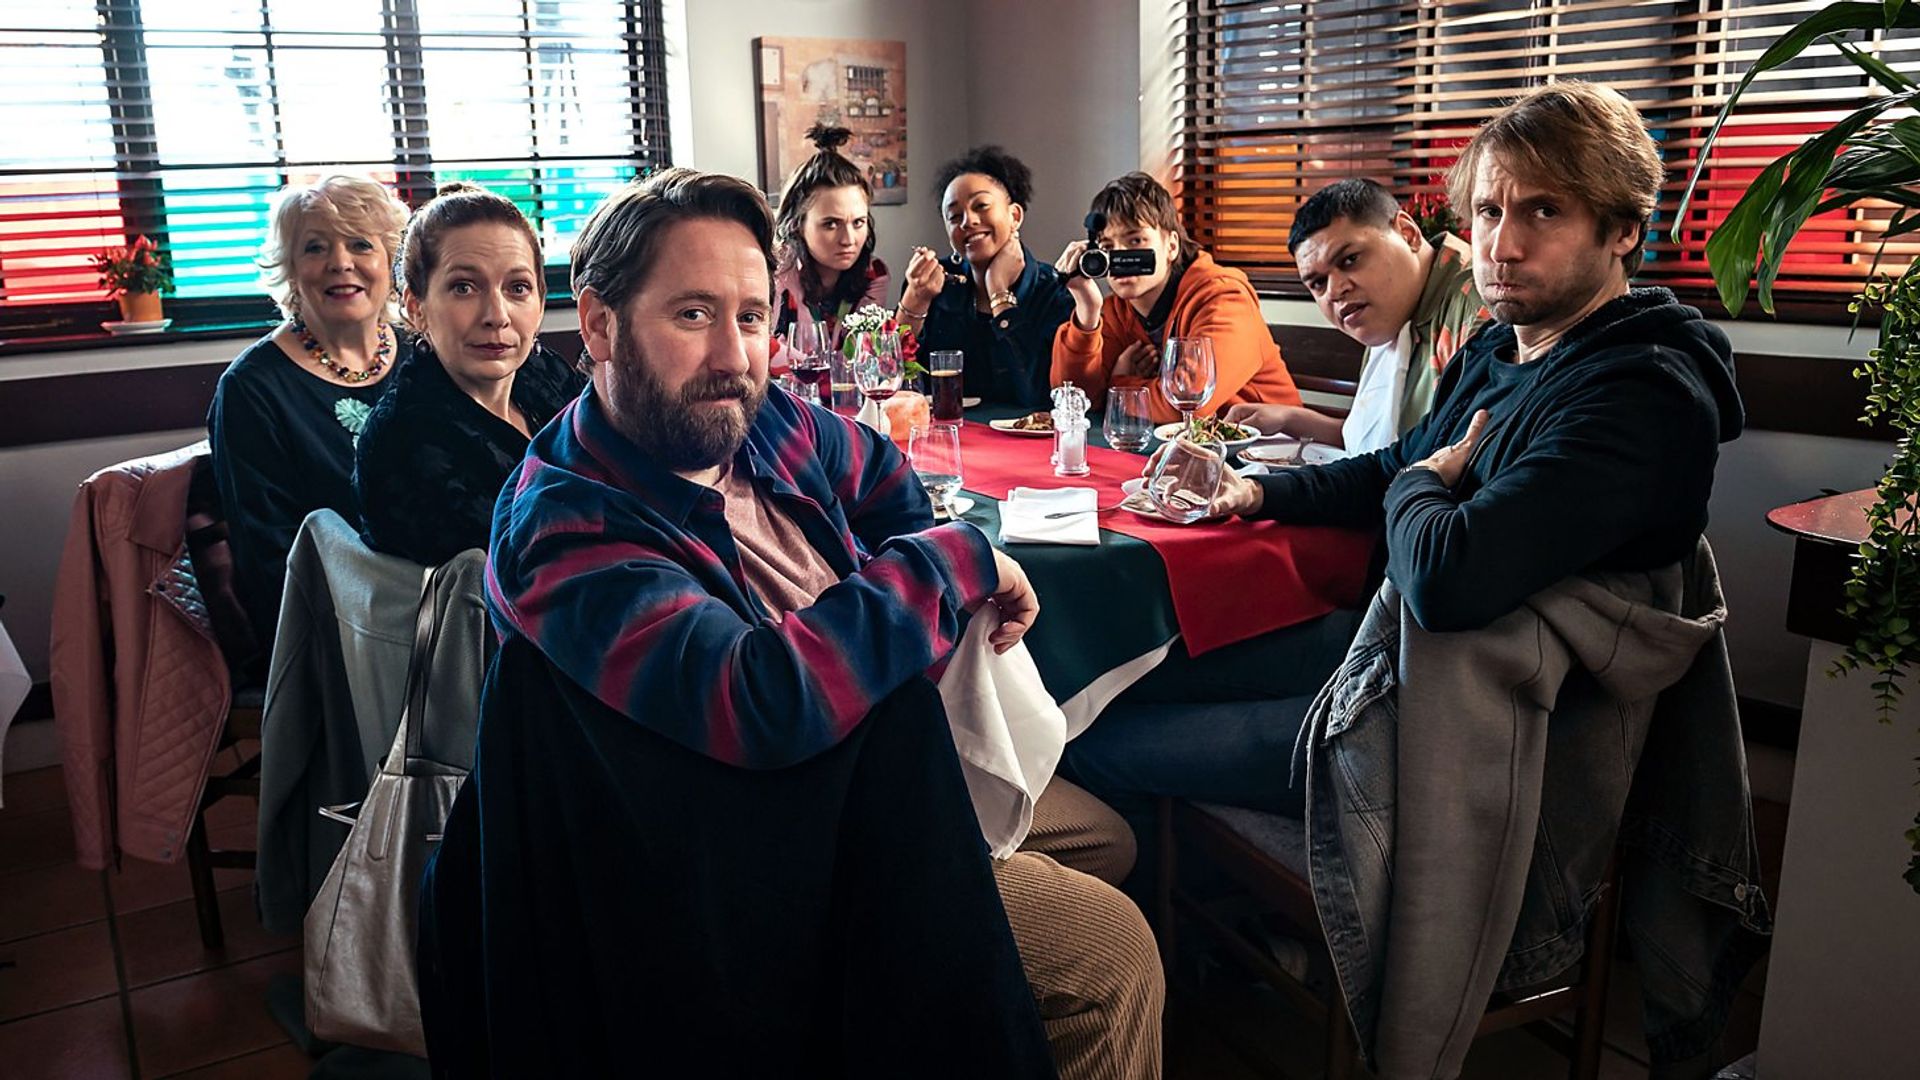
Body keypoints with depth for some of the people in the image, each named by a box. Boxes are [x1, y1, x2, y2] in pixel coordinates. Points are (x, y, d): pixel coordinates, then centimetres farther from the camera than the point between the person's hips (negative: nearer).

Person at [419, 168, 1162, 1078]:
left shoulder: (764, 422, -3)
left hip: (891, 758, 9)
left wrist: (958, 594, 0)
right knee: (1110, 953, -13)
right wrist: (951, 563, -25)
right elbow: (770, 702, -39)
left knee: (1104, 838, 18)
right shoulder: (563, 533, -26)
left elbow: (881, 473, 20)